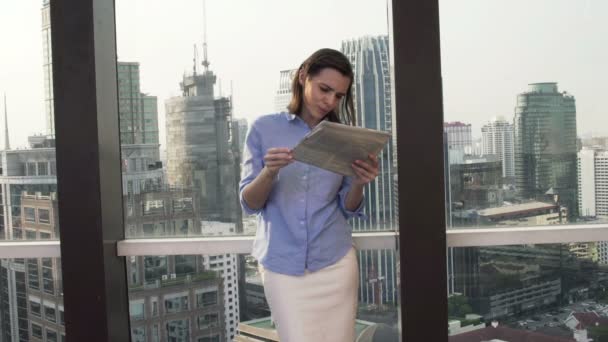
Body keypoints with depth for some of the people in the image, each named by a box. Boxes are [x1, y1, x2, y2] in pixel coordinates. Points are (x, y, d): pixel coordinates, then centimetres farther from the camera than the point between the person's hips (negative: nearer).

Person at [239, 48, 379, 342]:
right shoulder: (264, 128, -1)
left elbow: (348, 209, 6)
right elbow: (249, 203, -3)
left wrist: (359, 184, -15)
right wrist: (269, 172, -23)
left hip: (335, 263, 2)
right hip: (282, 267, -2)